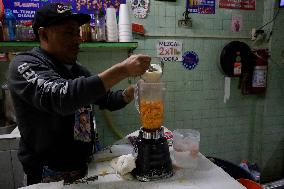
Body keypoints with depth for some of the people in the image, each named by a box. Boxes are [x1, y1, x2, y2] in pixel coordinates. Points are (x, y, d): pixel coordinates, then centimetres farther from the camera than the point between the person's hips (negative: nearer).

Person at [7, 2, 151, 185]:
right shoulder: (25, 64, -16)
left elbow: (107, 100, 11)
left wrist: (134, 90, -8)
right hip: (50, 175, -6)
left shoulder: (78, 70, 6)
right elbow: (61, 97, -35)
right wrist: (122, 70, -37)